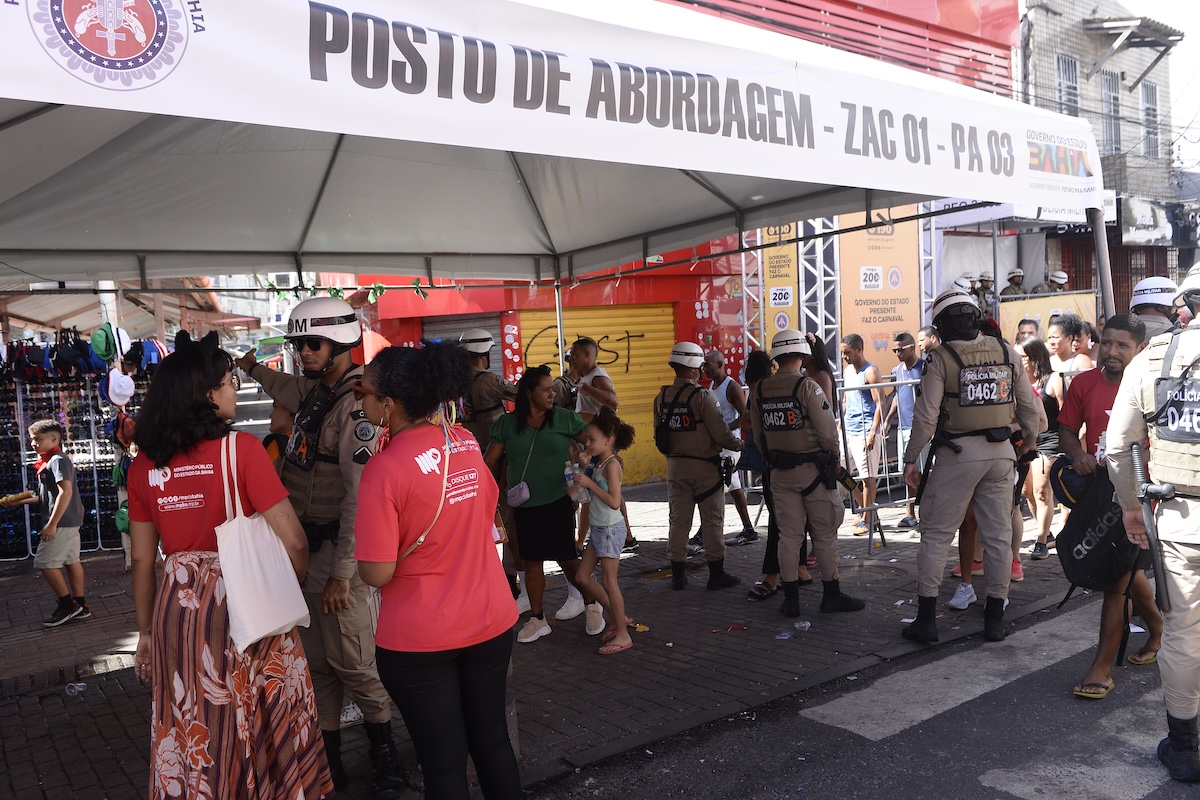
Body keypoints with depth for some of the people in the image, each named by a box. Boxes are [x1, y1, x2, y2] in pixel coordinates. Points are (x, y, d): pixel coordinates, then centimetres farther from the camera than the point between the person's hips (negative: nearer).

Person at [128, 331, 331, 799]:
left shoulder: (144, 465, 1)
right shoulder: (241, 448, -14)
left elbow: (143, 560, 7)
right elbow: (292, 540, -16)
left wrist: (146, 632, 18)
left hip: (176, 607, 4)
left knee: (190, 734, 19)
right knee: (258, 730, 14)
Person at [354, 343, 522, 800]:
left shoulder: (386, 468, -21)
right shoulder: (466, 442, -2)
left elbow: (377, 573, -19)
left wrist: (368, 532, -1)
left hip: (418, 640, -5)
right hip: (491, 621, 5)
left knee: (443, 761, 10)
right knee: (492, 738, 21)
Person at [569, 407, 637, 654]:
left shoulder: (612, 465, -17)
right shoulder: (598, 464, 10)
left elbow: (614, 502, -24)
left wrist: (589, 483, -24)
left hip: (610, 529, -9)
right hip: (597, 528, 9)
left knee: (609, 581, -4)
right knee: (582, 576, 11)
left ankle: (622, 635, 7)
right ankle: (618, 618, 23)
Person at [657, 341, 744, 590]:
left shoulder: (662, 397, 2)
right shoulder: (702, 395, -16)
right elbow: (720, 433, -17)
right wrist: (740, 445, 1)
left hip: (675, 466, 5)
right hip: (704, 465, -5)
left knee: (678, 520, 10)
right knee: (712, 521, 5)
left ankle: (678, 574, 15)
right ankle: (716, 573, 10)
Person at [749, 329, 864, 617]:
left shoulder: (759, 390, 2)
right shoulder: (806, 386, -13)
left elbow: (757, 435, 9)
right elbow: (828, 431, -12)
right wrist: (834, 459, 5)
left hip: (780, 473, 5)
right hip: (813, 469, -4)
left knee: (789, 534, 9)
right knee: (825, 534, 6)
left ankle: (791, 598, 12)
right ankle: (832, 595, 15)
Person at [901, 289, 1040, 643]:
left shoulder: (941, 358, -9)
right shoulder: (1007, 352, 4)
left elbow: (926, 415, -13)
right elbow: (1029, 406, 9)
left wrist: (911, 459, -4)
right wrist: (1028, 438, 28)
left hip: (958, 454, -4)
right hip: (1001, 453, 4)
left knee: (936, 533, 4)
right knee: (998, 534, 11)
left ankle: (926, 618, 5)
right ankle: (995, 618, 19)